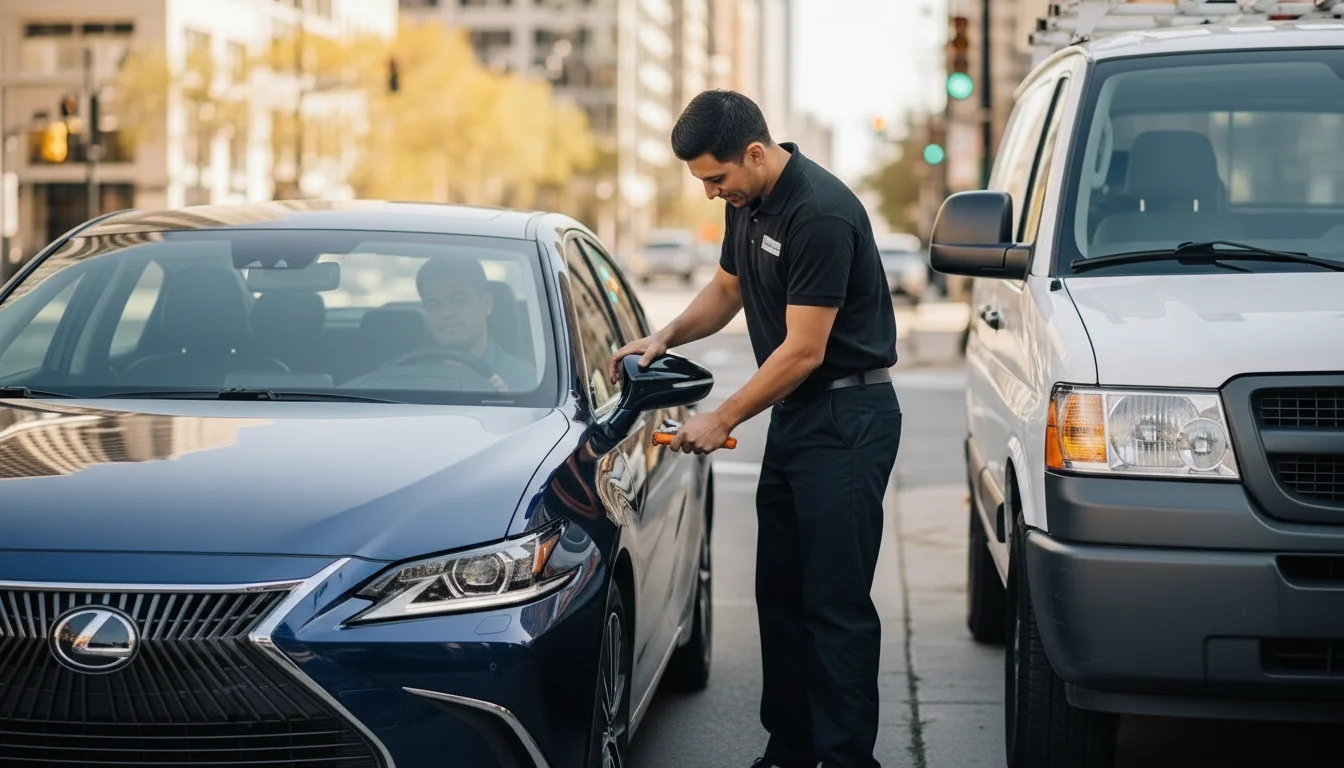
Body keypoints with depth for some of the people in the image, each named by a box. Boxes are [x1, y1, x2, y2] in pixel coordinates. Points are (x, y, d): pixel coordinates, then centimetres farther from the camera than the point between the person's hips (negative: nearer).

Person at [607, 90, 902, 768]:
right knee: (780, 591, 12)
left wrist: (722, 420, -13)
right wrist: (664, 338, 8)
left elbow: (803, 351, -21)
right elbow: (727, 288, 25)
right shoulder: (747, 203, 7)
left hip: (848, 419, -10)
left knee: (835, 603, -8)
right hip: (795, 415, 10)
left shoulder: (821, 214, -22)